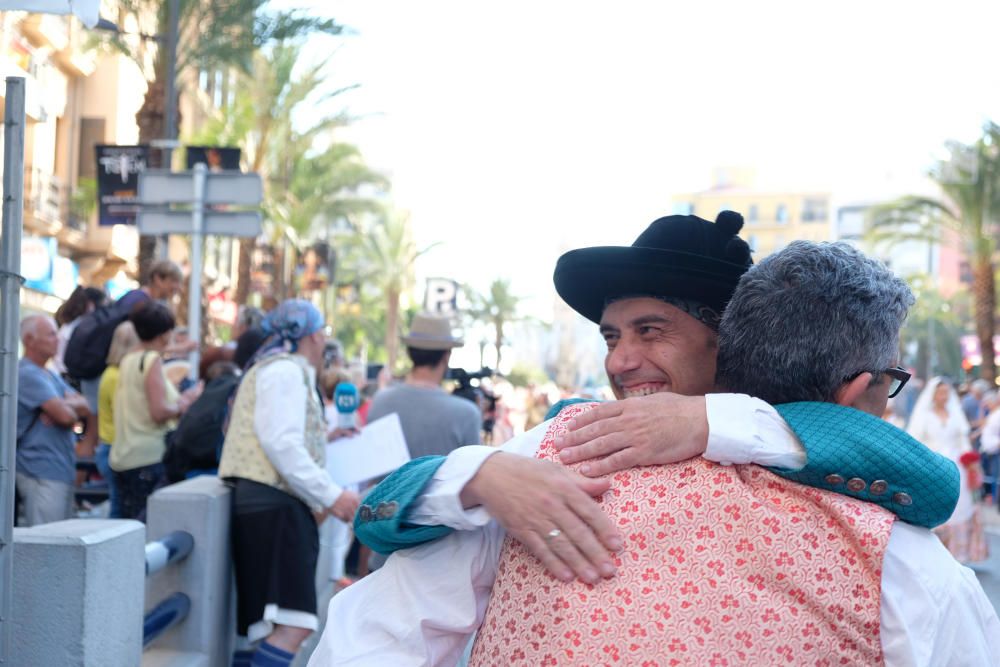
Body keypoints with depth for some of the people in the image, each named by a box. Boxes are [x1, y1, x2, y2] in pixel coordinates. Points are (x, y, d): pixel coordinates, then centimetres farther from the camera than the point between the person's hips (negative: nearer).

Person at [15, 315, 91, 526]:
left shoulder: (51, 376, 20)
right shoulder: (28, 374, -12)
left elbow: (85, 407, 10)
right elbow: (65, 415, -20)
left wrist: (65, 405, -11)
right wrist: (70, 409, 3)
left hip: (62, 469, 10)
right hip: (42, 471, -10)